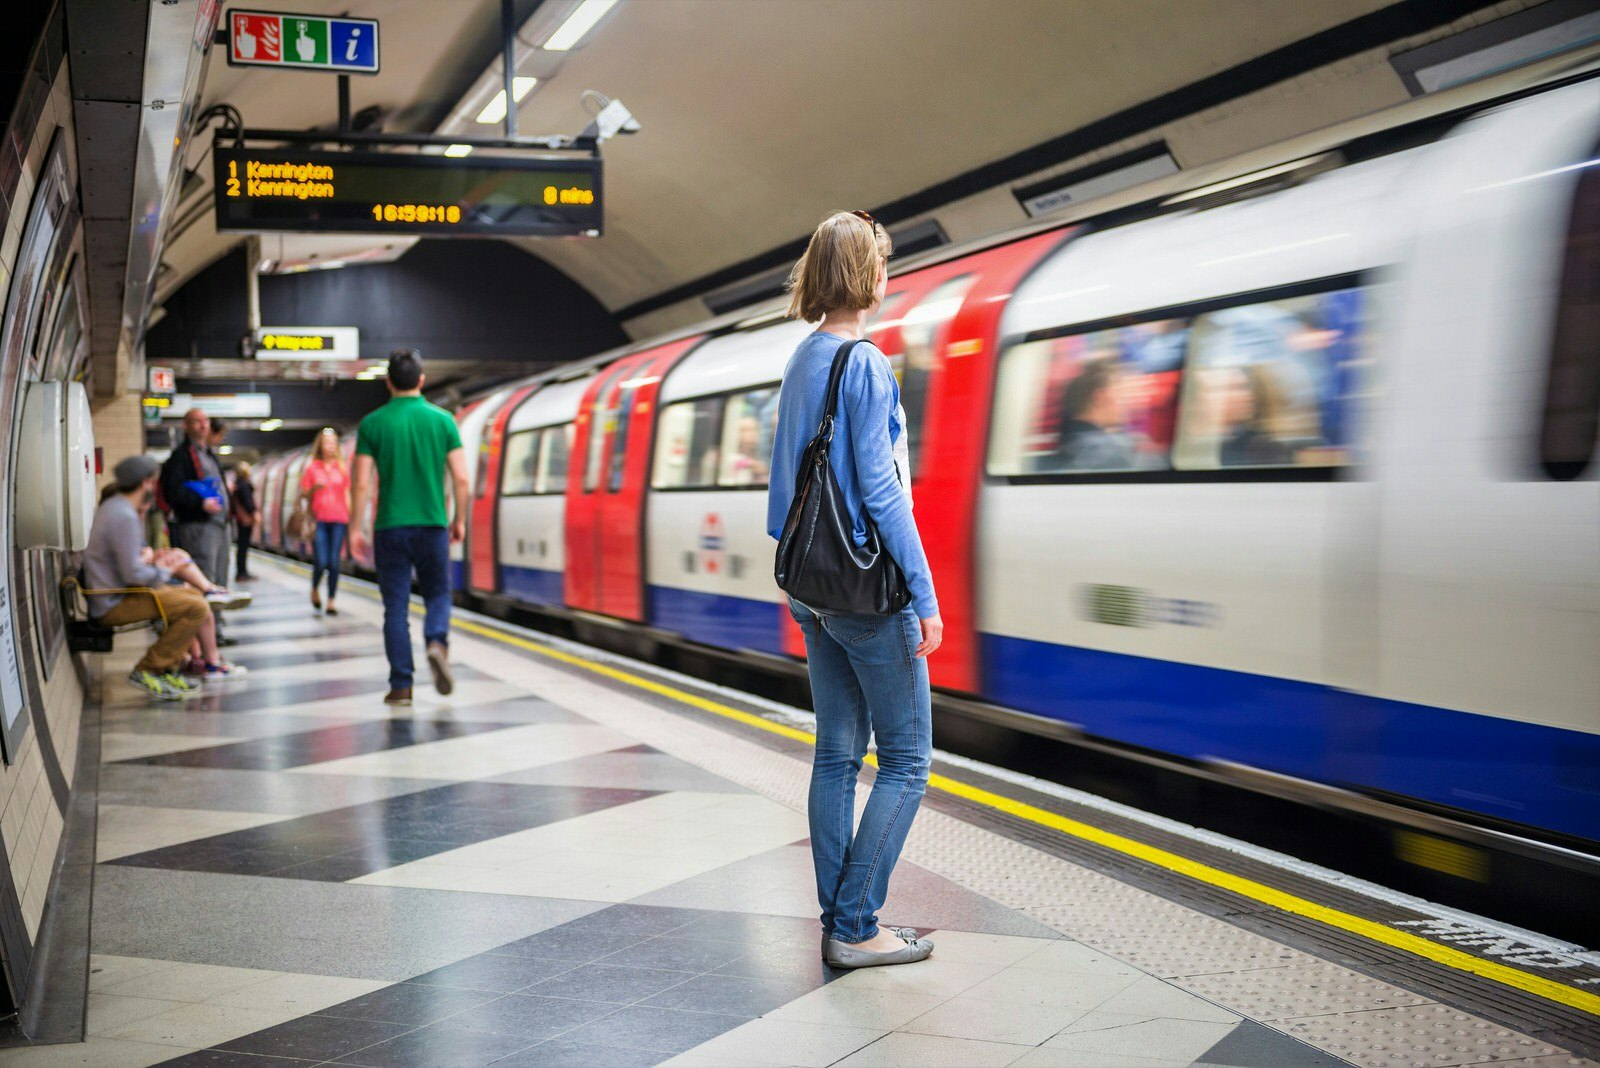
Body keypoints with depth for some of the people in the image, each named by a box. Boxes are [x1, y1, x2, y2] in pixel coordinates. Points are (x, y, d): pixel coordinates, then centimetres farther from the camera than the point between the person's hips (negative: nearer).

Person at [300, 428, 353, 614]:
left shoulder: (342, 468, 10)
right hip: (319, 520, -1)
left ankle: (331, 601, 4)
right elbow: (303, 495, 7)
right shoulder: (312, 468, 5)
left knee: (334, 562, -3)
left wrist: (350, 518, 8)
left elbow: (347, 494, 13)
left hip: (338, 520, 1)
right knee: (321, 562, -10)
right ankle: (315, 590, 20)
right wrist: (314, 488, -13)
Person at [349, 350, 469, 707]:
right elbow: (461, 479, 0)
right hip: (432, 525, 1)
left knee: (396, 607, 6)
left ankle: (401, 686, 5)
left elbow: (362, 483, -4)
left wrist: (356, 528, 5)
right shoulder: (442, 420, 1)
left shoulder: (372, 424, -1)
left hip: (390, 527, 0)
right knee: (438, 594, 16)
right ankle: (437, 643, -13)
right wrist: (459, 520, 13)